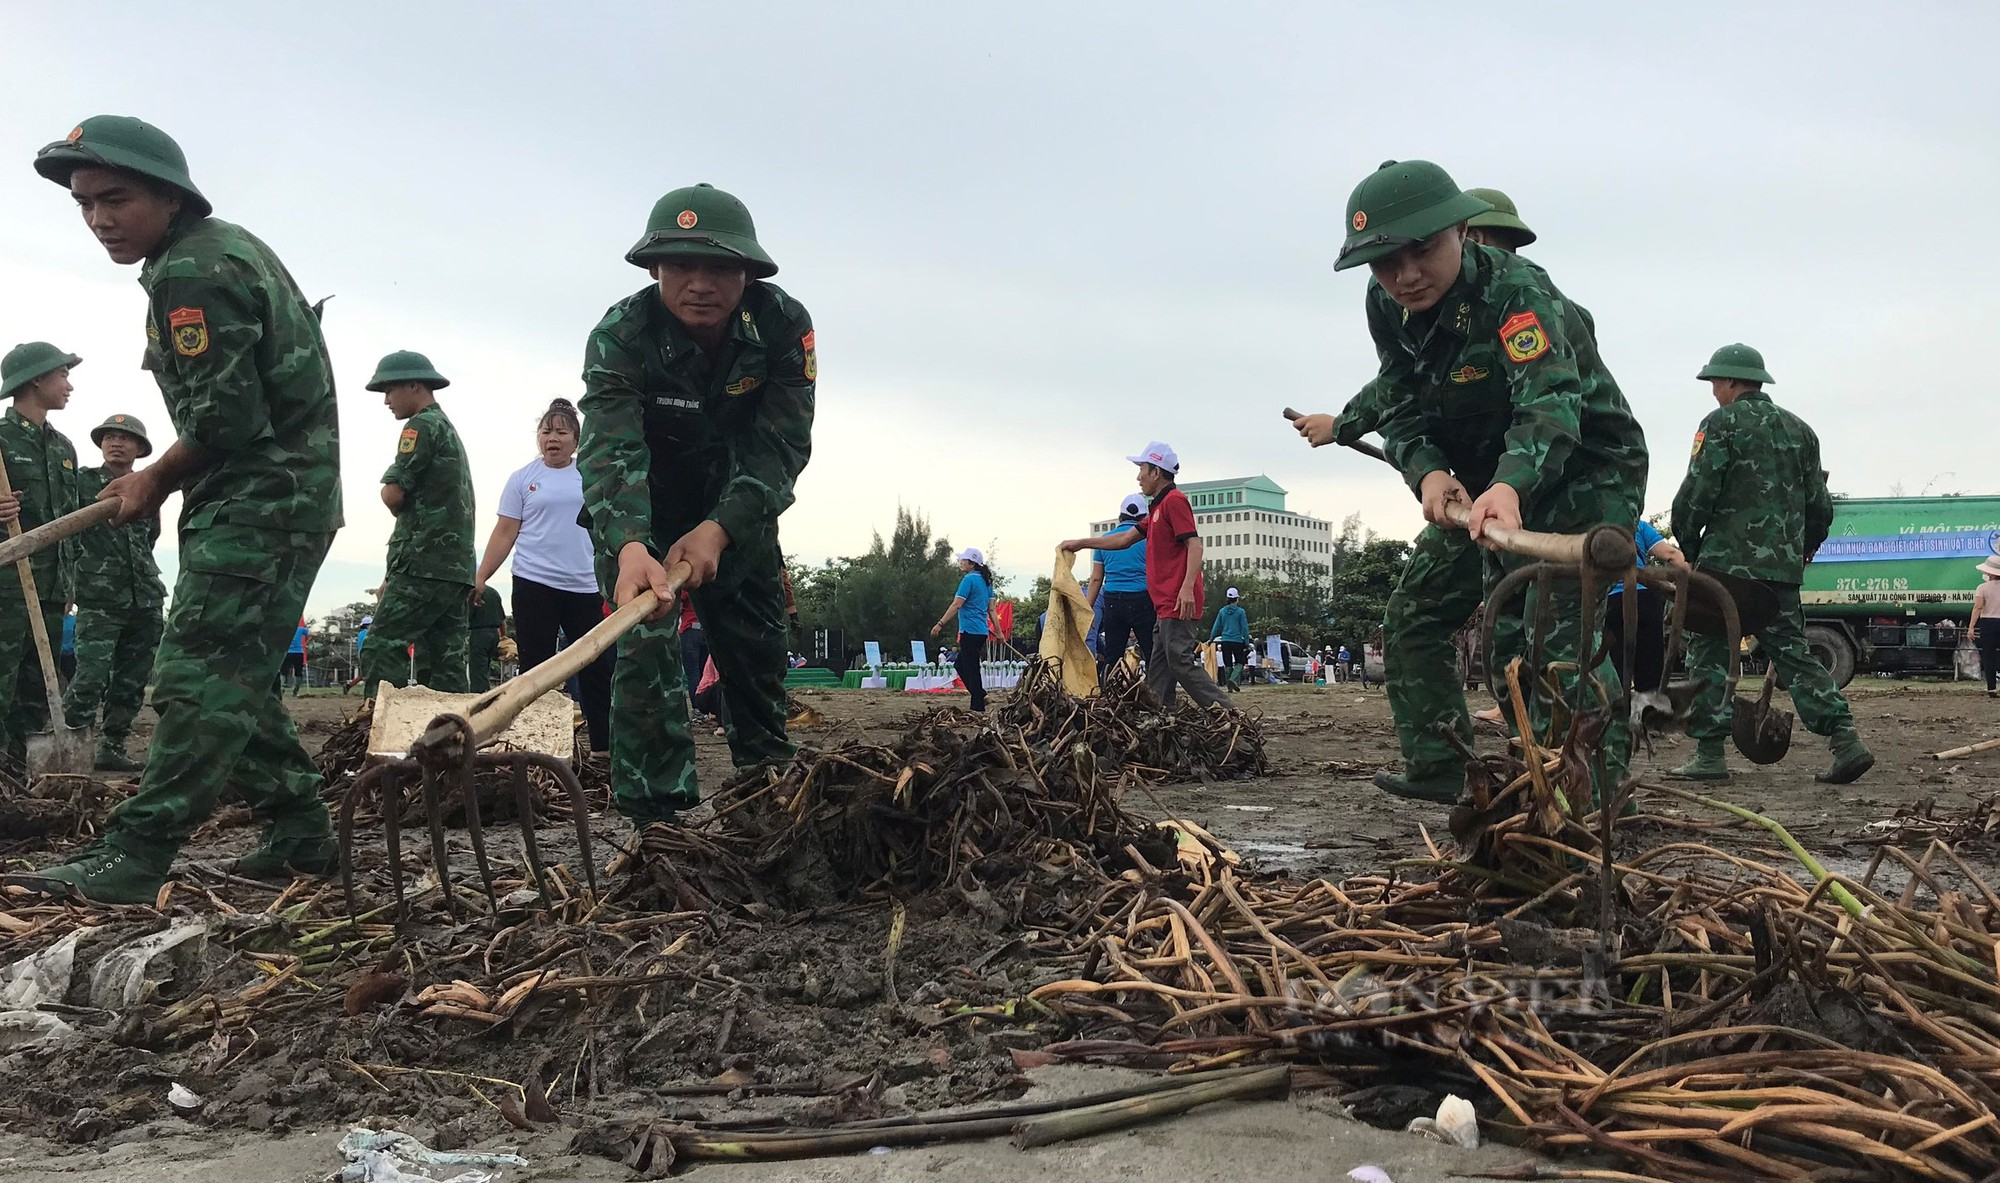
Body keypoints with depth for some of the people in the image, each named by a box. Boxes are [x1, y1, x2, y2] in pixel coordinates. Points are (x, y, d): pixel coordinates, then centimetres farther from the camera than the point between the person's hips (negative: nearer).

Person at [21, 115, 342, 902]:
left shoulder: (189, 270, -13)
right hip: (286, 492, 11)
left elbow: (224, 417, -21)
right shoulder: (229, 247, 19)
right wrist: (170, 480, 16)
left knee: (198, 679, -10)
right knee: (236, 677, 13)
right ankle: (300, 835, 17)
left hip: (258, 503, -11)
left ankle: (135, 854, -8)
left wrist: (155, 482, -4)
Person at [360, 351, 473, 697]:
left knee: (382, 650, -8)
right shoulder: (450, 430, 25)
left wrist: (387, 483, 14)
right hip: (457, 567, 9)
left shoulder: (422, 426, -4)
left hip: (425, 564, -9)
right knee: (445, 662, 4)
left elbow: (393, 495, -11)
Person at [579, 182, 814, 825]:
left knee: (755, 638, 9)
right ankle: (657, 810, -10)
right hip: (636, 506, -2)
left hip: (736, 498, 3)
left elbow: (781, 446, -29)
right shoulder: (618, 337, -30)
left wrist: (717, 530, -44)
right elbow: (610, 450, -42)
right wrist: (629, 548, -61)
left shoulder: (785, 326, -25)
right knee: (646, 634, -14)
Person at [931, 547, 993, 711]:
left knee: (970, 669, -3)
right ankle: (981, 696, 12)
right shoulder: (986, 581, 14)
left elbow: (956, 605, -16)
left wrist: (940, 624, -13)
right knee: (960, 665, 18)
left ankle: (978, 707, -1)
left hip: (970, 630, -9)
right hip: (982, 631, 9)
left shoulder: (969, 580, -12)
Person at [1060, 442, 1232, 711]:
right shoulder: (1158, 507, 23)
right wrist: (1081, 543, 30)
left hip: (1179, 603, -11)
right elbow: (1126, 538, 29)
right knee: (1158, 670, 8)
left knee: (1181, 662, -13)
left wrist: (1187, 588, -28)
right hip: (1165, 605, 11)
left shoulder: (1174, 500, -8)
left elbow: (1194, 545, -18)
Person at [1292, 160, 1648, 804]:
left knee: (1556, 626, -24)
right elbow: (1401, 404, -5)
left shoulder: (1515, 290, -31)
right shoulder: (1387, 306, -10)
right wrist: (1427, 471, -27)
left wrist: (1511, 486, -65)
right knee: (1413, 612, 8)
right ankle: (1437, 769, 17)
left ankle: (1598, 781, -17)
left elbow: (1549, 401, -46)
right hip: (1486, 479, 7)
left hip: (1584, 468, -7)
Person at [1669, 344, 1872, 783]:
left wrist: (1687, 547, 3)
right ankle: (1845, 740, 1)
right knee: (1792, 652, 11)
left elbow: (1695, 495, -11)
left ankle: (1710, 755, 0)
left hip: (1727, 561, -7)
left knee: (1708, 654, 1)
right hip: (1784, 567, 7)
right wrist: (1802, 550, 29)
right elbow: (1820, 505, 17)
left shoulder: (1722, 423, -4)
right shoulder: (1799, 429, 17)